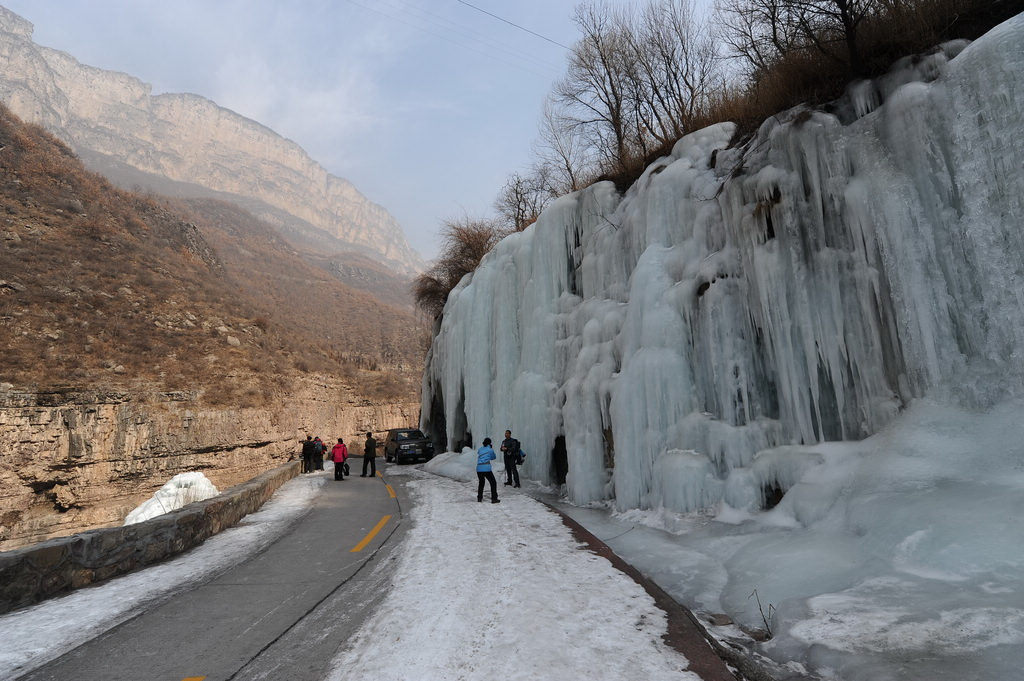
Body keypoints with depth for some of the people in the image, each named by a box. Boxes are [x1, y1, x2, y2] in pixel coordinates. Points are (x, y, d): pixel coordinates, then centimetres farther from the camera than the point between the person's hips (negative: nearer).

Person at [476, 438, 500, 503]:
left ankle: (479, 498, 27)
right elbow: (494, 457, 17)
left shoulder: (480, 449, 12)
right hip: (486, 469, -5)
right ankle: (494, 499, 2)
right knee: (493, 483, 7)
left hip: (479, 469, 5)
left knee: (481, 482, 25)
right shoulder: (490, 450, 1)